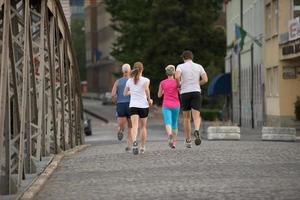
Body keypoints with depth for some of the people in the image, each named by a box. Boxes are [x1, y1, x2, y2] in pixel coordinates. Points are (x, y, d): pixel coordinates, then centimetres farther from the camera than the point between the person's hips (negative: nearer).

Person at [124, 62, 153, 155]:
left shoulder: (129, 81, 8)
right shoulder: (145, 80, -3)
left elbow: (125, 93, 16)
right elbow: (146, 89, -23)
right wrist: (149, 100, -10)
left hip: (133, 106, 1)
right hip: (143, 105, -1)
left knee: (135, 126, -14)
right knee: (143, 127, 16)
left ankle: (134, 141, -43)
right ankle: (142, 147, 23)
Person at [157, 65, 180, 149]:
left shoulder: (162, 83, 1)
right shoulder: (177, 82, -2)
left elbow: (159, 95, 11)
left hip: (166, 106, -1)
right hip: (176, 105, 1)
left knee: (168, 123, -16)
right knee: (174, 123, 18)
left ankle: (170, 134, -47)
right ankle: (174, 143, 22)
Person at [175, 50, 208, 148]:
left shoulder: (180, 66, 0)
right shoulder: (199, 66, 8)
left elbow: (177, 77, -19)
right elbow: (205, 79, 0)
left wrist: (179, 85, 2)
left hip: (185, 93, 0)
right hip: (196, 92, 0)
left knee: (186, 118, 14)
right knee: (196, 117, -5)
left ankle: (188, 140, 16)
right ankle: (197, 131, -38)